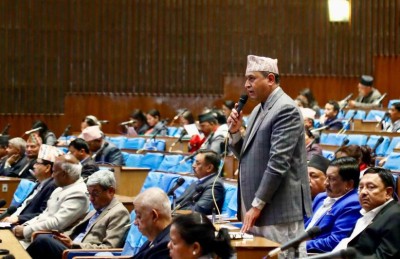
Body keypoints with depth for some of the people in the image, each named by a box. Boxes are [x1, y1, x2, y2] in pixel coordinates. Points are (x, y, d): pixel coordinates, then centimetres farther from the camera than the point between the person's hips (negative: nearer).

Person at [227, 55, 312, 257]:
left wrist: (257, 205, -17)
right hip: (257, 207, 9)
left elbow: (278, 163, -19)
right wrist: (235, 132, 2)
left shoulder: (286, 110, -13)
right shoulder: (259, 110, 16)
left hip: (278, 210, -9)